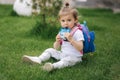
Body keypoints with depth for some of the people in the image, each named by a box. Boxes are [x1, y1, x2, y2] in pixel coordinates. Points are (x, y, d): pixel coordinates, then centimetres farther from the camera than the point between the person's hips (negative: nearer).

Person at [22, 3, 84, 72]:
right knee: (50, 50, 5)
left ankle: (54, 66, -58)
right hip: (62, 54, 8)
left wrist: (71, 39, -35)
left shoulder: (78, 32, -13)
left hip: (74, 56, -7)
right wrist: (57, 41, -12)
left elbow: (80, 48, -23)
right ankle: (38, 59, -11)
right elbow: (56, 48, 10)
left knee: (68, 60, -37)